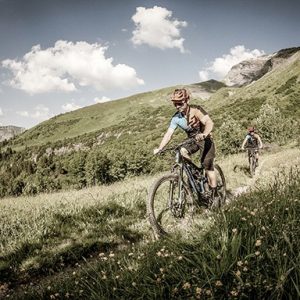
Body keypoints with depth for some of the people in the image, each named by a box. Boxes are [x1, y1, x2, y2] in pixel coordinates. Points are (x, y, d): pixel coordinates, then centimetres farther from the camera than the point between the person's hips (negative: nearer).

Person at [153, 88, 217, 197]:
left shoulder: (196, 110, -24)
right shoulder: (176, 118, -10)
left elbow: (209, 122, -37)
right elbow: (168, 134, -13)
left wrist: (204, 134, -58)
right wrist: (159, 149, -26)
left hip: (205, 139, -4)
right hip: (193, 140, 4)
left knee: (208, 167, -10)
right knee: (183, 150, -27)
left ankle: (214, 194, 3)